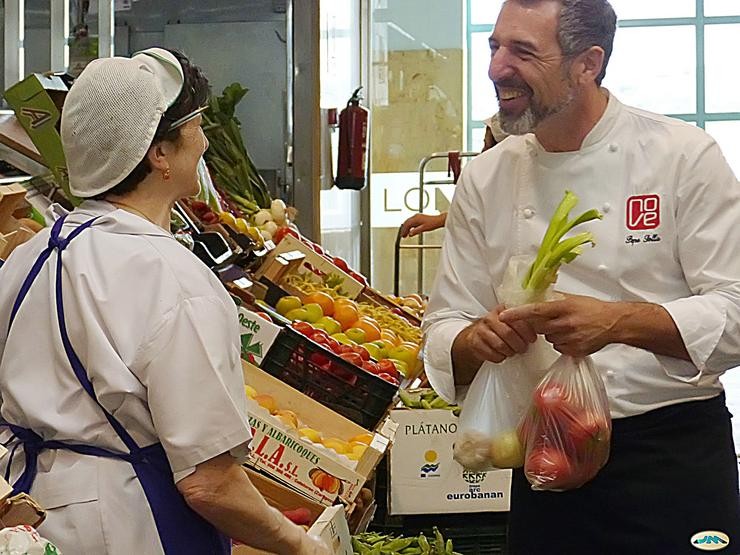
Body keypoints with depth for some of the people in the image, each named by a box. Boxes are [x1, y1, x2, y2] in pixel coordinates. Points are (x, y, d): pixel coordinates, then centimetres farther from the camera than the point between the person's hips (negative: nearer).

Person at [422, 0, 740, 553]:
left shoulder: (684, 156, -8)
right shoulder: (485, 179, 4)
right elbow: (447, 331, 6)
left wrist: (619, 322, -26)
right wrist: (478, 340, -17)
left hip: (673, 459, -3)